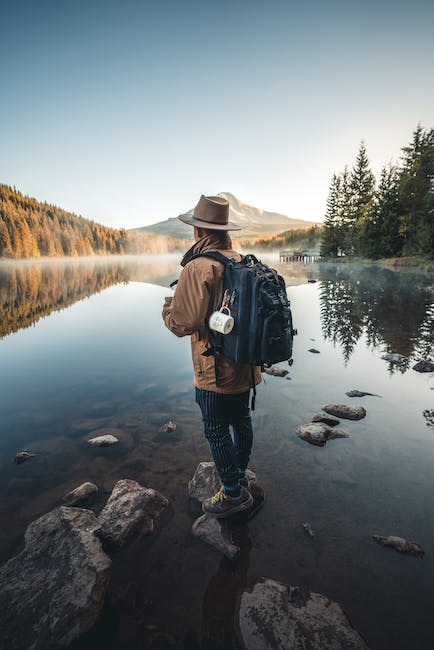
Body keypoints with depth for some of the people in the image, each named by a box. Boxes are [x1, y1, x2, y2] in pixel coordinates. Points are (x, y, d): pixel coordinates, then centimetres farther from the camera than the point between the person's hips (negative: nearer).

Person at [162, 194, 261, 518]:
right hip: (246, 364, 8)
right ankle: (241, 476, 45)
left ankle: (232, 494, 25)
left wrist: (168, 307, -1)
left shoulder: (198, 267, -20)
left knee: (217, 430, 9)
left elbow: (183, 323, -21)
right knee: (241, 419, 23)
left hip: (216, 370, -8)